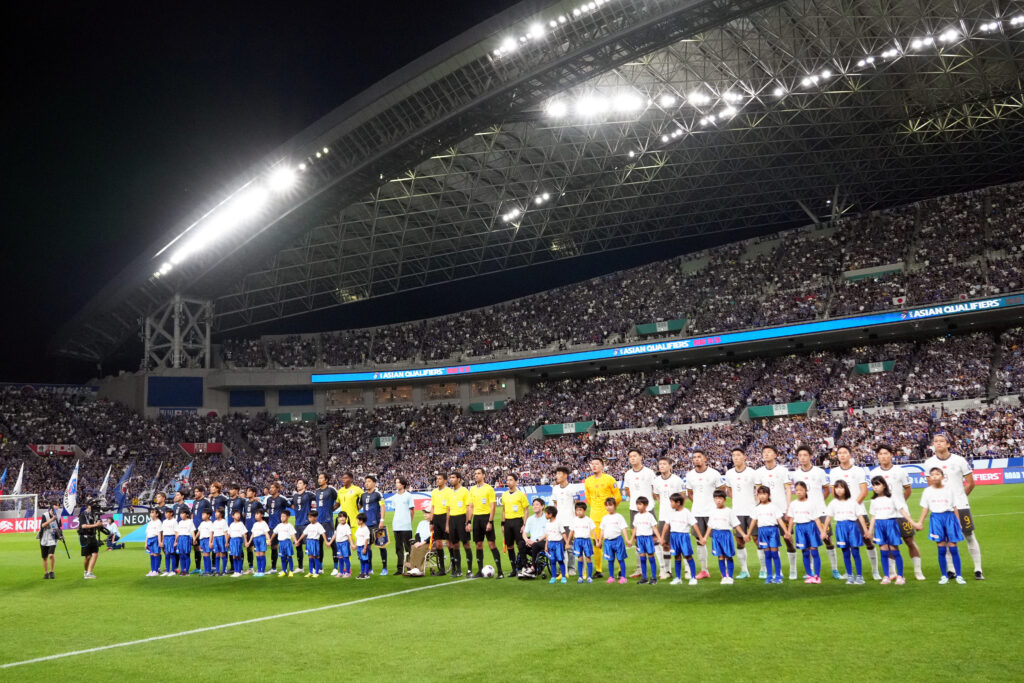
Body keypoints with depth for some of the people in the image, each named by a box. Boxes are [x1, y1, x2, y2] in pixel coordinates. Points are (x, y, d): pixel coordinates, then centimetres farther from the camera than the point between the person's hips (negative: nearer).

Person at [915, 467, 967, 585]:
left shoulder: (949, 489, 3)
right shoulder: (927, 491, 5)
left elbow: (954, 507, 7)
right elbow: (925, 508, 9)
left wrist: (959, 522, 6)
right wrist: (920, 522, 3)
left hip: (949, 517, 0)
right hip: (936, 518, 0)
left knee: (953, 547, -2)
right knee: (941, 548, 1)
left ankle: (958, 575, 7)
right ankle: (944, 576, 8)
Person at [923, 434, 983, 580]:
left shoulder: (959, 460, -4)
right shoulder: (929, 463, 2)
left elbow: (971, 482, 4)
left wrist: (960, 496, 8)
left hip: (960, 506, -2)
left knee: (970, 536, 0)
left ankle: (978, 570, 7)